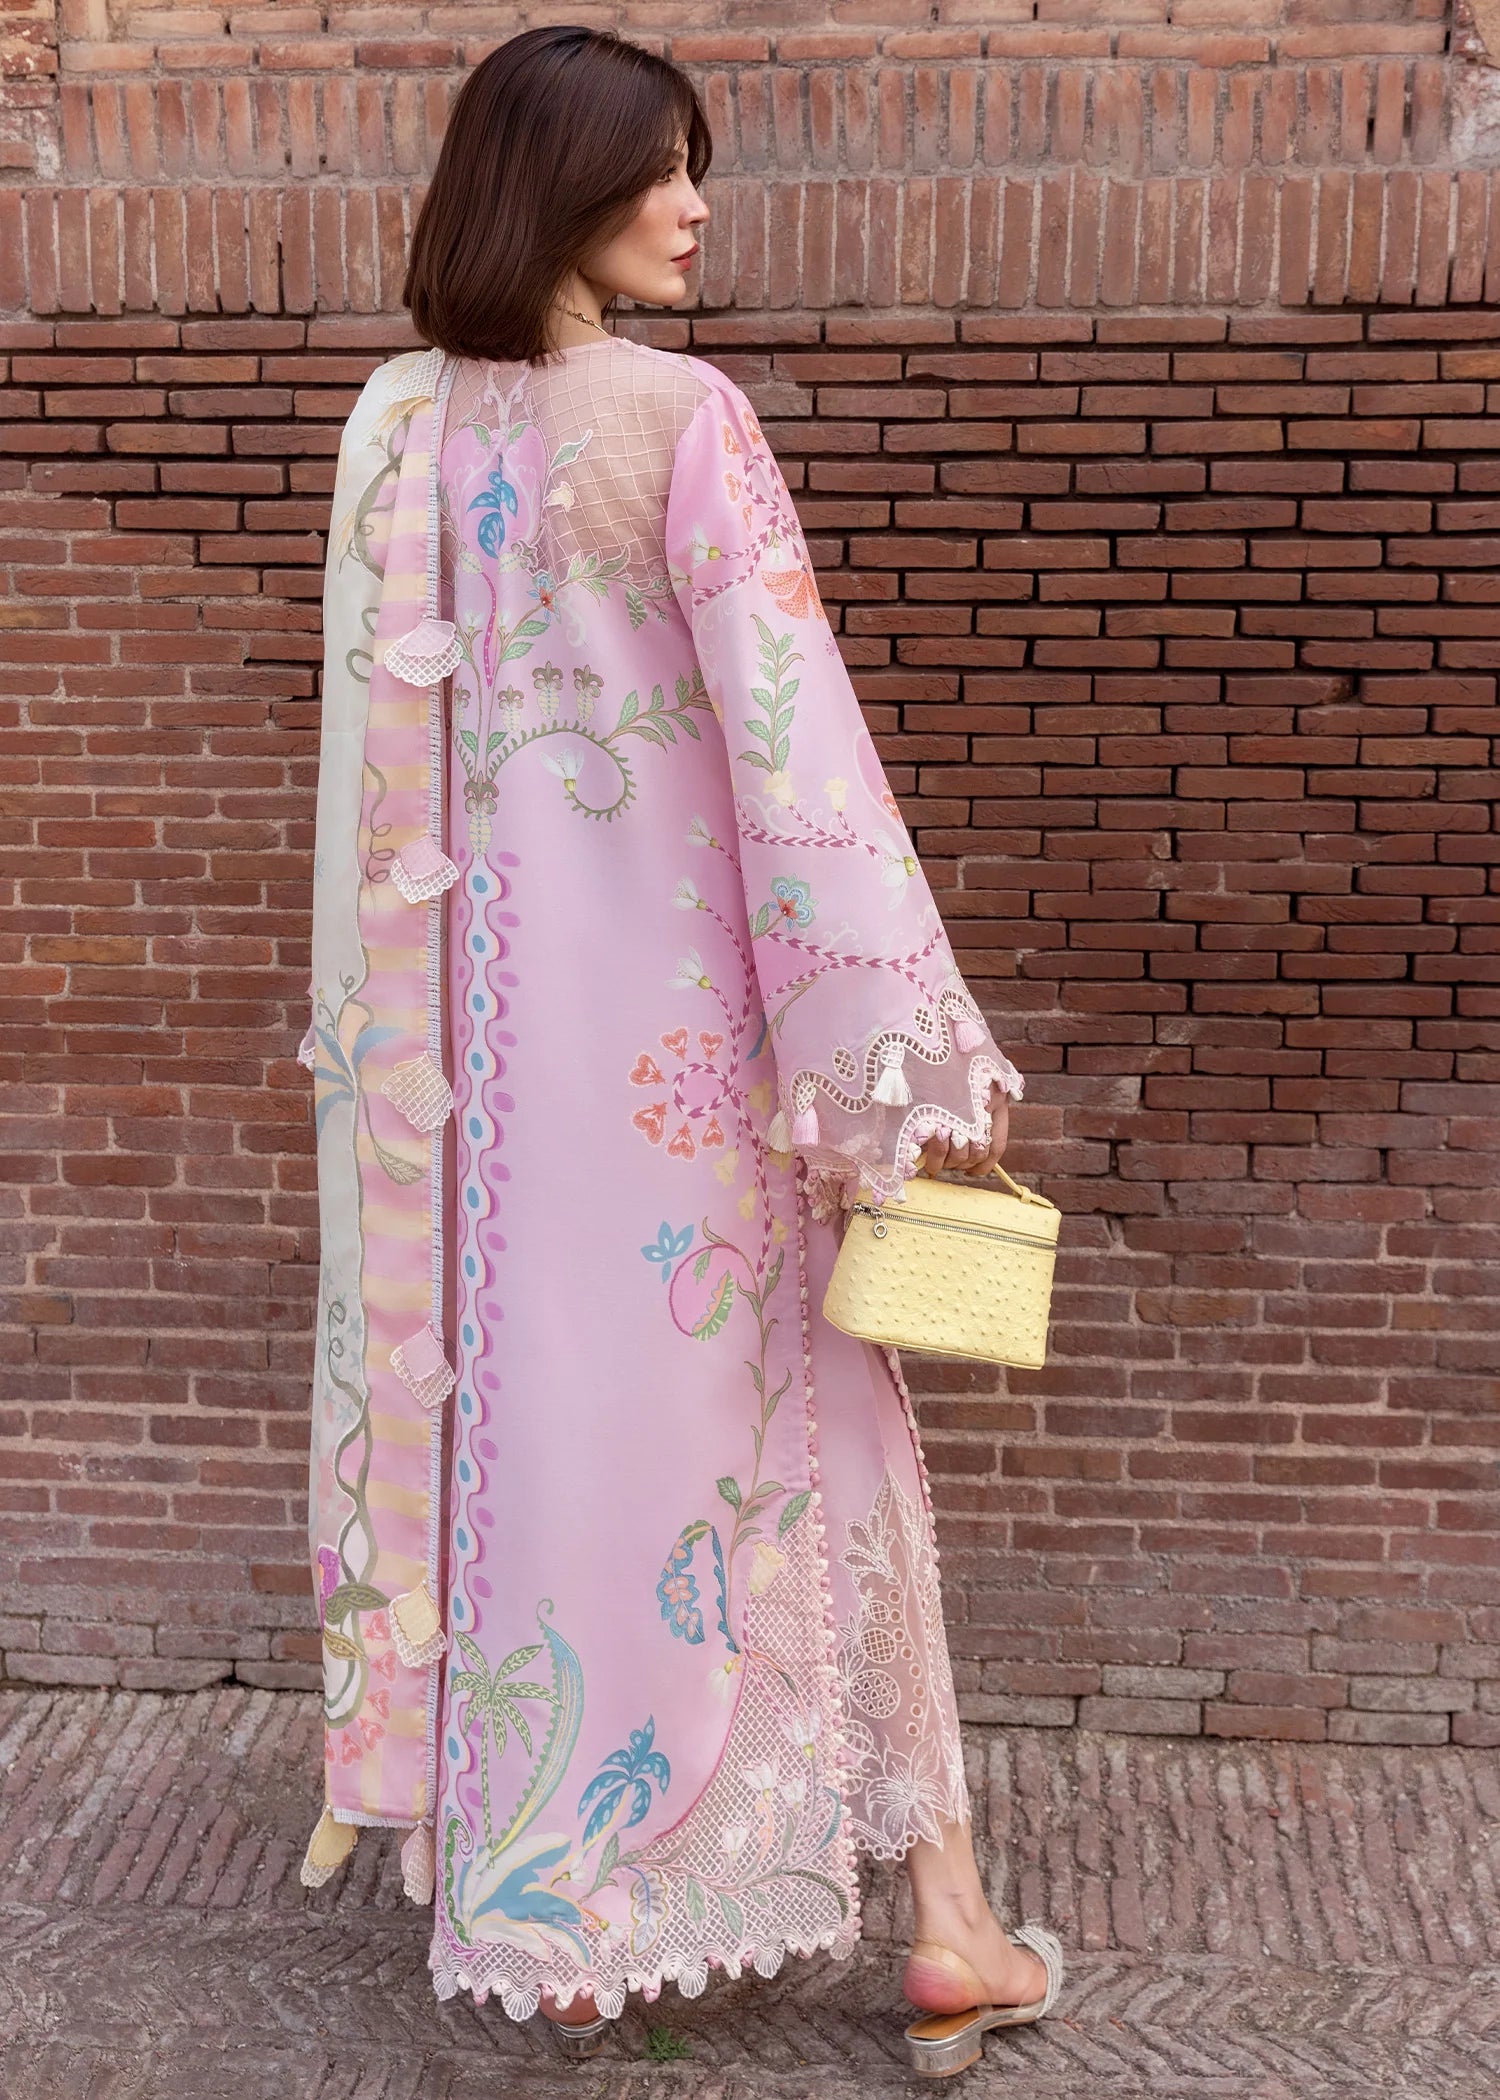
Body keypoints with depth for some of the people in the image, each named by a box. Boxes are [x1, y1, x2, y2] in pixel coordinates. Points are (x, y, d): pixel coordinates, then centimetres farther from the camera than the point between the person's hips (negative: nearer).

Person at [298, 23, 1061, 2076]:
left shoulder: (395, 423, 4)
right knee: (737, 1395, 5)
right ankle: (941, 1908, 17)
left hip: (462, 995, 5)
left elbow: (376, 729, 8)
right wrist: (914, 1043, -15)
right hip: (666, 986, -5)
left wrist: (372, 1008, 17)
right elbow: (791, 734, -18)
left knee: (500, 1382, 15)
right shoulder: (682, 415, -13)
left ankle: (538, 1892, 32)